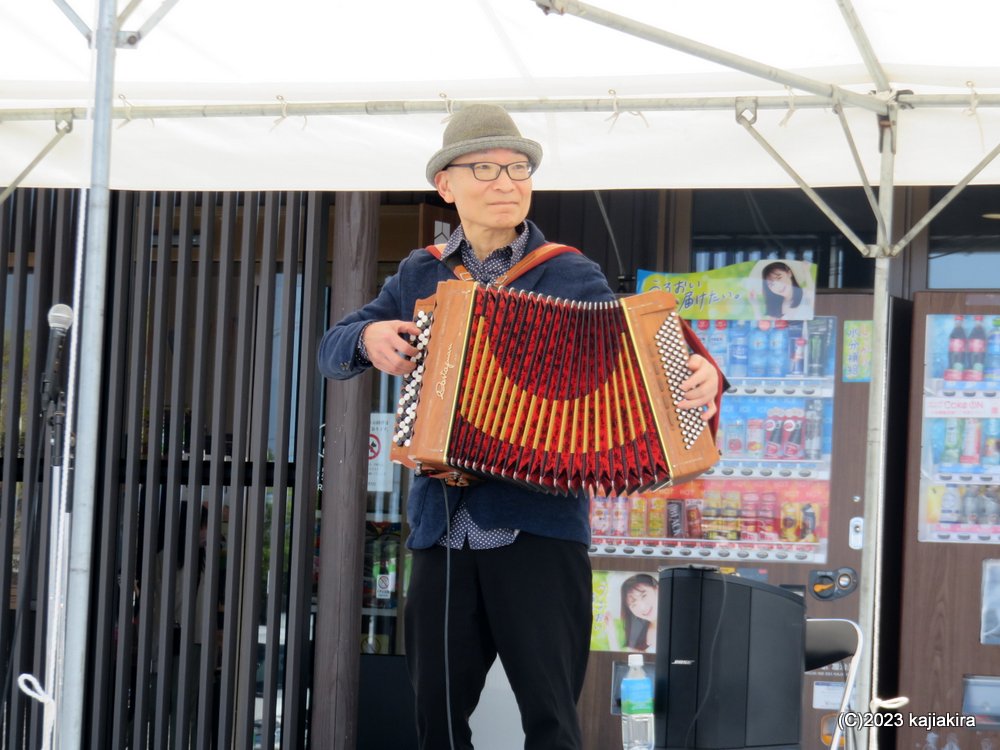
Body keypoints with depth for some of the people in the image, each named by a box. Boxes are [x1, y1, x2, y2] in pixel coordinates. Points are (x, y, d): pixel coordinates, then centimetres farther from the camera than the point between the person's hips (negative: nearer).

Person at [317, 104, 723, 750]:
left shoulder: (572, 276, 3)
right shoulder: (421, 274, 14)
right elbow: (332, 353, 19)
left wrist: (698, 382, -22)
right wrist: (368, 338, -3)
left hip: (538, 526, -3)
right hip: (442, 530, 4)